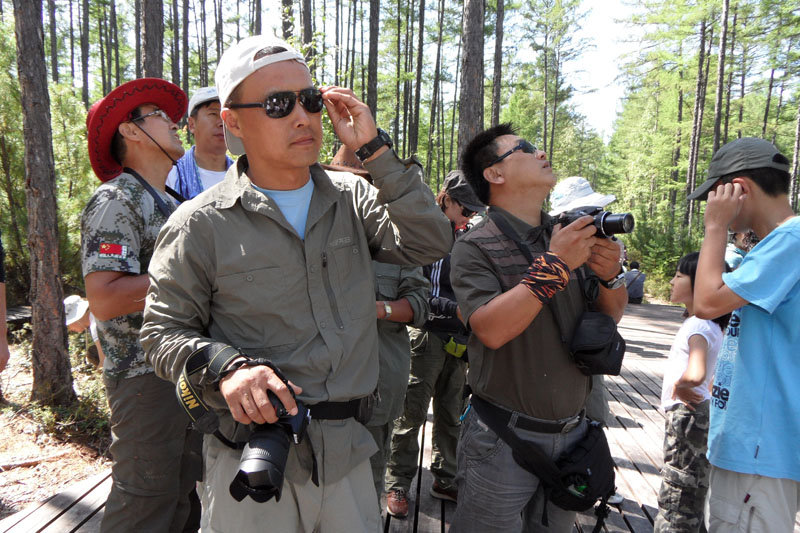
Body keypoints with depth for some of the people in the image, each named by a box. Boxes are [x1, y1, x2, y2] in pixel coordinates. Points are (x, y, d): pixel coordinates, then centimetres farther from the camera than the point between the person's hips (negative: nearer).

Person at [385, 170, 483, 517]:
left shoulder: (465, 238, 13)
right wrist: (457, 310, -22)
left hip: (459, 341, 7)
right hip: (429, 336, -6)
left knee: (451, 415, 14)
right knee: (412, 414, 1)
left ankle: (445, 480, 29)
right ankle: (398, 485, 16)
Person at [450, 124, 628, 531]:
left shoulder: (568, 235, 3)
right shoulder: (475, 248, -12)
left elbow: (610, 317, 10)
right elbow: (490, 330, -26)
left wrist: (610, 276, -11)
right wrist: (554, 266, -25)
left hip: (571, 432, 5)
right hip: (504, 440, -5)